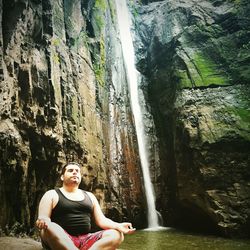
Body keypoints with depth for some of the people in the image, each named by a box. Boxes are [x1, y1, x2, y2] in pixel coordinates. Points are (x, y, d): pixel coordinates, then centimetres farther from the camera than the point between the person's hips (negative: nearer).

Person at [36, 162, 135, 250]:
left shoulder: (89, 196, 19)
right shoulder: (52, 195, 7)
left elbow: (101, 220, 12)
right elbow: (42, 219, -5)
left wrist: (118, 226, -8)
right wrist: (42, 222, -30)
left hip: (86, 240, 4)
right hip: (60, 240, -4)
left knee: (116, 235, -18)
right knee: (50, 228, -35)